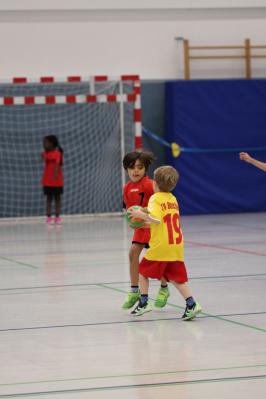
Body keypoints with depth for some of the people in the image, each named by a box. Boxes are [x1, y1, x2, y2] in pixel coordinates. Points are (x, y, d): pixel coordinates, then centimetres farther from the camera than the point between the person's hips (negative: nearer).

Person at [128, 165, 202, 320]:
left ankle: (143, 303, 15)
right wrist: (148, 224, 29)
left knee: (143, 271, 14)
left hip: (160, 247, -6)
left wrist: (141, 215, -14)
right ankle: (191, 304, -7)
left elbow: (156, 219, -24)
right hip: (177, 246, 6)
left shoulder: (155, 198, -9)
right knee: (177, 277, 8)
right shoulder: (173, 199, 13)